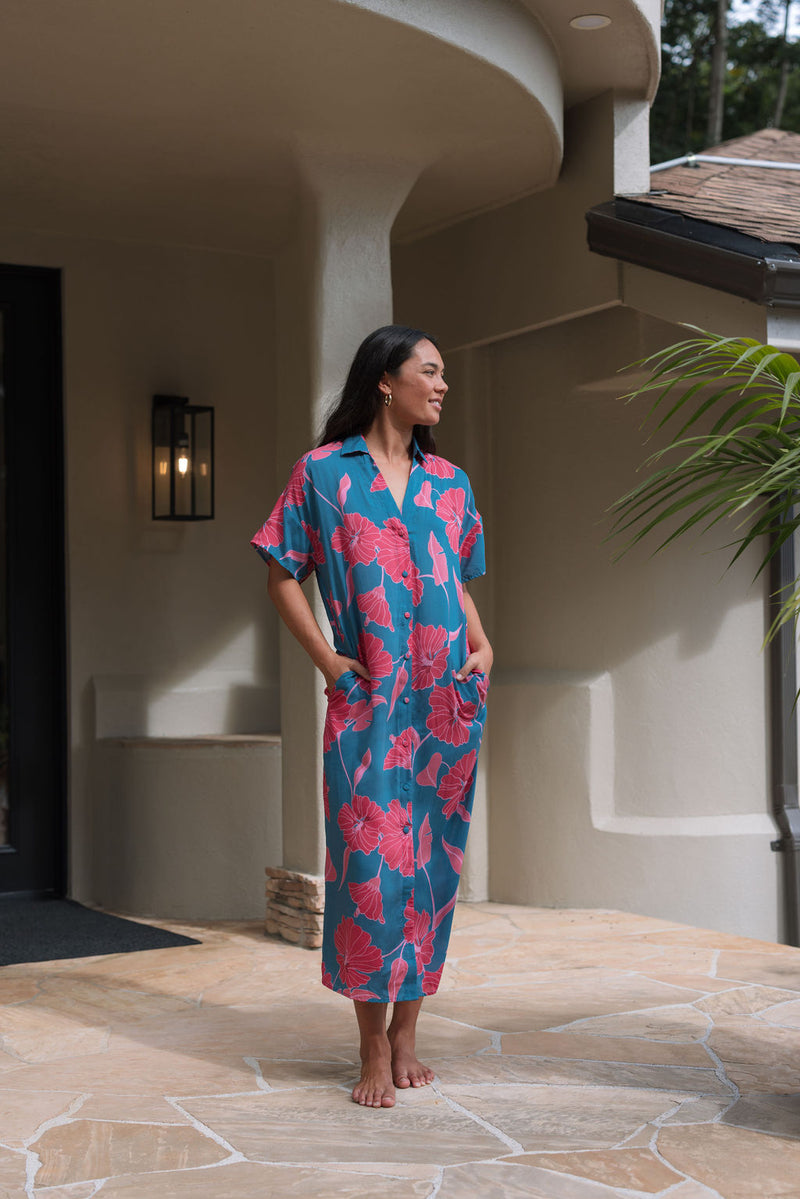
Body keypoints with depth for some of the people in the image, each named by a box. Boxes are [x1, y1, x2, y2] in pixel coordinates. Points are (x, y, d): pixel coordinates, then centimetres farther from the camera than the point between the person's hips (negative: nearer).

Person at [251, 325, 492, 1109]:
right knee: (371, 860, -8)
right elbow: (283, 576, 3)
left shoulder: (449, 482, 15)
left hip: (450, 696, 4)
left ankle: (406, 1036, 16)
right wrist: (329, 661, -6)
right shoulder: (322, 472, 3)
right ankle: (373, 1050, 2)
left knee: (433, 860, 5)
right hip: (369, 699, -4)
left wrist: (483, 645, 5)